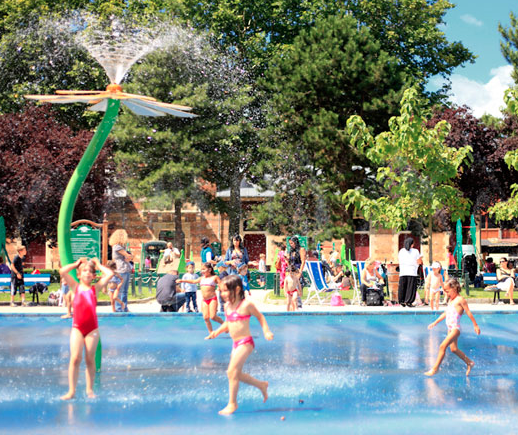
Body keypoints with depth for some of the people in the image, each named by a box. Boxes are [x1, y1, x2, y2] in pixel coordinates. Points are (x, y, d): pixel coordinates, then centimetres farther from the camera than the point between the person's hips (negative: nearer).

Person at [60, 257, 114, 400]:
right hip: (77, 327, 0)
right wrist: (77, 264, 10)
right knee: (75, 358, -9)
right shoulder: (75, 287, 8)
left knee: (90, 359, 5)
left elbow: (110, 274, 0)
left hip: (92, 328, 0)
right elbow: (62, 272, 0)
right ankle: (71, 391, -7)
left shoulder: (95, 288, 7)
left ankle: (89, 389, 14)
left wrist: (98, 264, 11)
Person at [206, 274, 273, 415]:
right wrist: (217, 331, 5)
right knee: (237, 374, 12)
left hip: (245, 342, -8)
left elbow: (260, 316, 1)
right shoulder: (227, 306, 8)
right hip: (236, 343, 8)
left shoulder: (246, 304, -12)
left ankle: (232, 403, -4)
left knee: (232, 371, -14)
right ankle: (262, 385, 33)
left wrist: (266, 331, -7)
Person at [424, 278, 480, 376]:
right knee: (454, 349, 14)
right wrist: (435, 322, 29)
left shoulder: (460, 300, -8)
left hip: (455, 328, -9)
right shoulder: (451, 300, 18)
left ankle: (435, 368, -15)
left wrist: (475, 325, -7)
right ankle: (469, 363, 30)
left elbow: (468, 313, -7)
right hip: (450, 328, 10)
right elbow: (445, 313, 27)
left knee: (443, 346, -16)